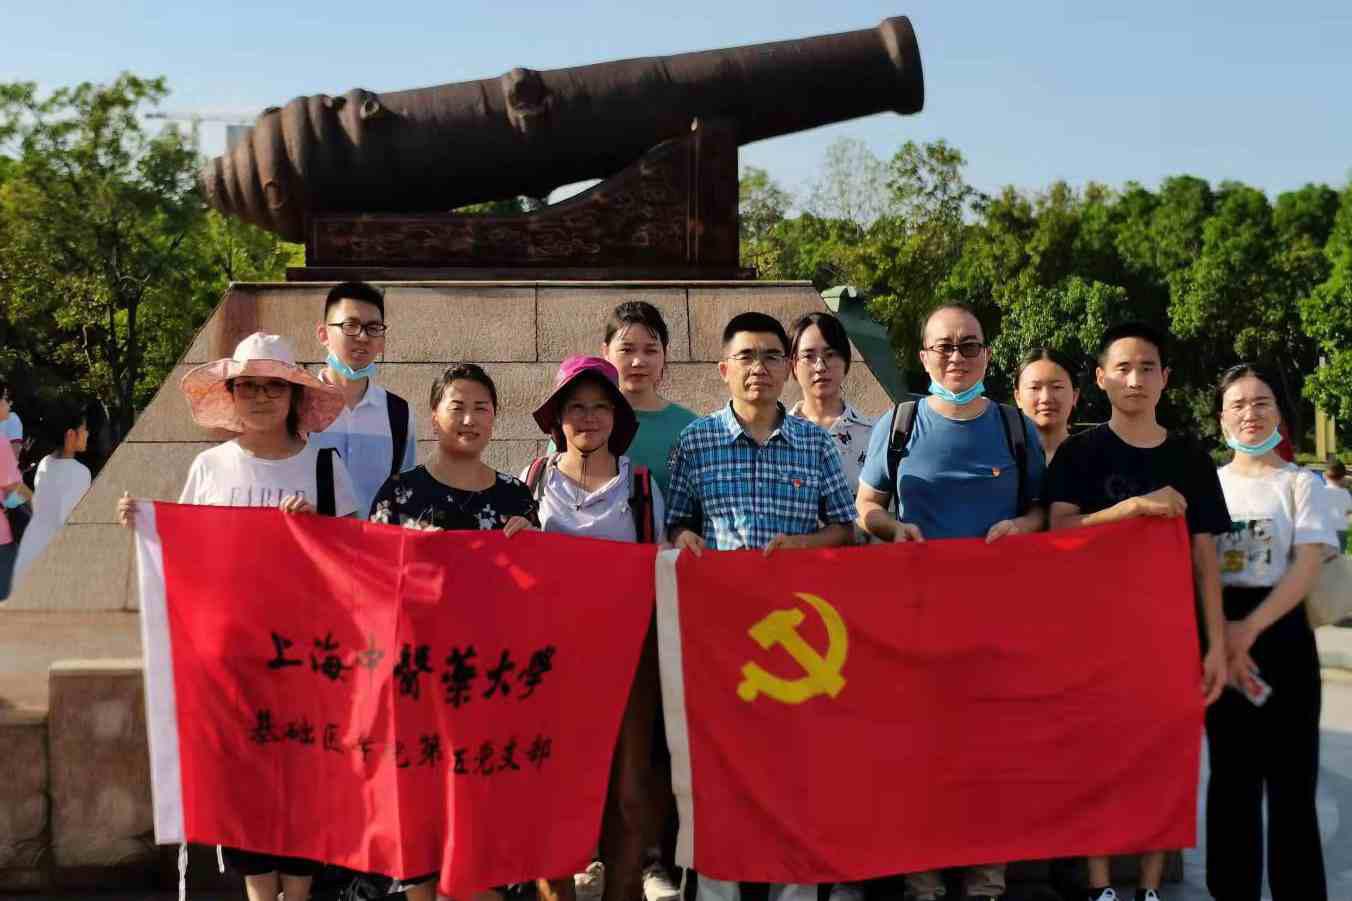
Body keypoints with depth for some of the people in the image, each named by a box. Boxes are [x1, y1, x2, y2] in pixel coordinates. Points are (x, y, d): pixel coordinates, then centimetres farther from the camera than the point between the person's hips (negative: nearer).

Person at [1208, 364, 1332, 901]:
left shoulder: (1300, 483, 2)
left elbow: (1308, 568, -8)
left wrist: (1249, 630, -19)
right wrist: (1220, 634, -13)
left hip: (1281, 633, -2)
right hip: (1220, 638, 2)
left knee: (1290, 778, -3)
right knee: (1231, 775, 8)